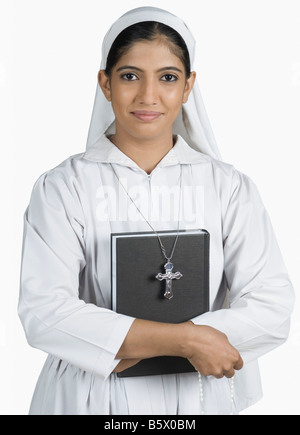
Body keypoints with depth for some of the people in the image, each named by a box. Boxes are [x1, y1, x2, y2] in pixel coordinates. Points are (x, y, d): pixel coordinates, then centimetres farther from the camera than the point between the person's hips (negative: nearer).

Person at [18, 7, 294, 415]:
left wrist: (139, 348, -19)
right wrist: (184, 340, -22)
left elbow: (272, 309, -11)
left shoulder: (230, 187, -3)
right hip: (92, 397, -1)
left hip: (200, 396, 1)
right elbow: (43, 312, -17)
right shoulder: (62, 188, -7)